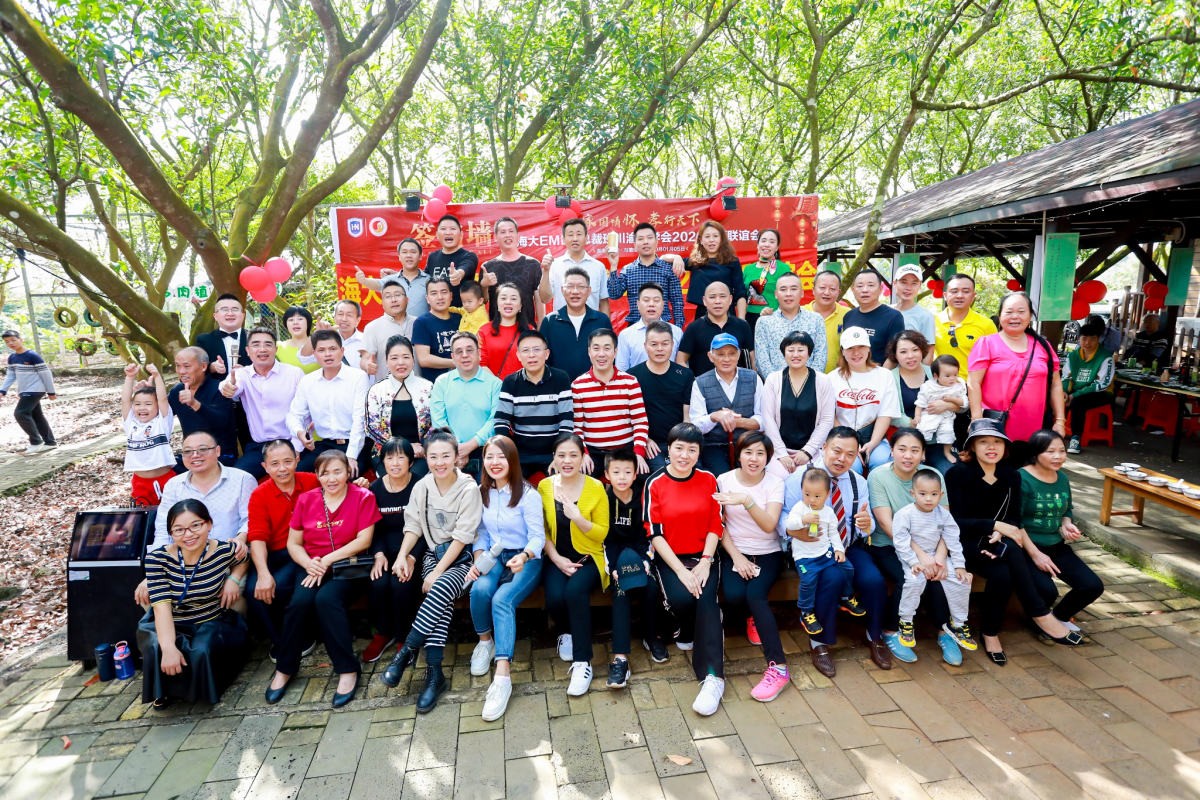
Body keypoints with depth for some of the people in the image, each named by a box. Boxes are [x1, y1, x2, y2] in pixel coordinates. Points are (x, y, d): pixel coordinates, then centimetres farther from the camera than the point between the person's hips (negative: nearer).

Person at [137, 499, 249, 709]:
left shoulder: (225, 551, -15)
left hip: (212, 623, 0)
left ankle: (200, 691, 5)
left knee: (201, 652, -30)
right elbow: (162, 606, -26)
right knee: (156, 647, -31)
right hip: (169, 625, 0)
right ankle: (162, 692, 2)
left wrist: (233, 579, -11)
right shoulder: (157, 559, -17)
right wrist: (169, 647, -40)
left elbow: (243, 560, 12)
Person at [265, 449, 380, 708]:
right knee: (299, 601, -26)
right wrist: (309, 563, -14)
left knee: (326, 599, -31)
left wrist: (328, 560, -15)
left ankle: (347, 670, -19)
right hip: (314, 567, 3)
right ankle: (284, 669, -4)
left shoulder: (363, 497, -4)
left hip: (347, 566, -3)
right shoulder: (306, 500, 6)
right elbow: (293, 544, 7)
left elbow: (364, 540, -10)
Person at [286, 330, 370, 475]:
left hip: (353, 443, -4)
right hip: (323, 444, 4)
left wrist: (351, 456, -19)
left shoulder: (358, 377, -5)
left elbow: (359, 419, -11)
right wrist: (299, 432, -12)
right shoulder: (306, 381, 9)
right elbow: (294, 415, 12)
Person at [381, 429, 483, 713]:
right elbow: (413, 526, 6)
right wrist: (402, 556, -13)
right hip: (434, 553, 3)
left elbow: (462, 536, -15)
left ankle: (406, 652, -19)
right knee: (441, 599, -26)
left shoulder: (468, 489, -13)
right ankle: (434, 673, -23)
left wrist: (438, 573, -19)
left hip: (463, 557, -3)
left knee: (441, 589, -33)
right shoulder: (421, 487, 2)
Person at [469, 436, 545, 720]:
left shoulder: (528, 494, -8)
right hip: (493, 557, 4)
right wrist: (477, 560, -7)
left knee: (502, 600, -31)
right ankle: (485, 641, -1)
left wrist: (524, 557, -31)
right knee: (479, 589, -30)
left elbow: (538, 536, -11)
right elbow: (481, 533, 11)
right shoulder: (481, 493, 8)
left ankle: (503, 675, -34)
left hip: (525, 560, -4)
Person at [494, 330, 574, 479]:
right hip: (520, 454, 1)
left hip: (553, 452, -1)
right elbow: (501, 421, -3)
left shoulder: (560, 379, -5)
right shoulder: (510, 382, -1)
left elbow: (567, 421, -8)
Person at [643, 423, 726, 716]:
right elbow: (655, 534, -8)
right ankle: (689, 633, 8)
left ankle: (713, 677, -23)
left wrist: (705, 562, -12)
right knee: (681, 598, -27)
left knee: (707, 600, -25)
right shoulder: (655, 484, -5)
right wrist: (681, 571, -16)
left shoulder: (709, 480, 3)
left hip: (703, 556, 1)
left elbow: (716, 526, 2)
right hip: (669, 559, -1)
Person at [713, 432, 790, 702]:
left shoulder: (775, 482, -6)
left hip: (768, 554, -1)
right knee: (733, 596, -25)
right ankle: (754, 617, 13)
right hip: (735, 551, 1)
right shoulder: (724, 480, -3)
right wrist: (736, 556, -10)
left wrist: (747, 501, -35)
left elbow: (769, 525, -20)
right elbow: (719, 525, -1)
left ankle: (778, 667, -21)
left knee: (755, 595, -28)